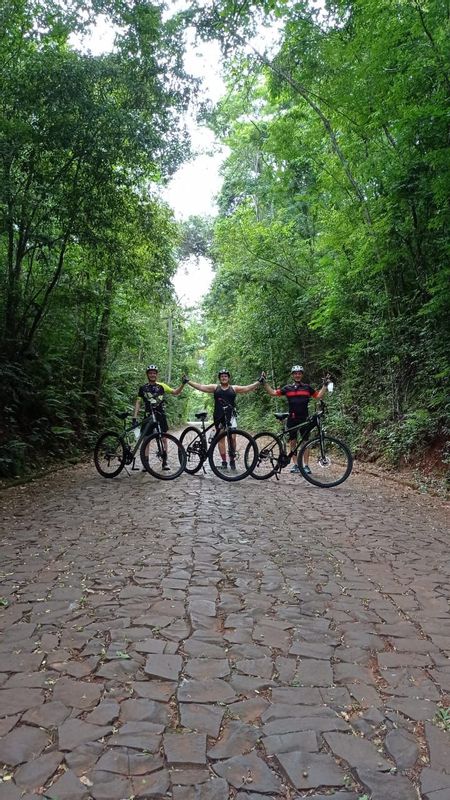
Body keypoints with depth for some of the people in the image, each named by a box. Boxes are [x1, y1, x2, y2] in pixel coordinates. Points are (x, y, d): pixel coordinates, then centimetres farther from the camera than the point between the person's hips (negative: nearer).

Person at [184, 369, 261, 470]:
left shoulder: (234, 388, 10)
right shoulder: (215, 387, 10)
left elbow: (247, 388, 5)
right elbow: (201, 387, 6)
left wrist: (259, 382, -2)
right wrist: (188, 381, 1)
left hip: (230, 416, -1)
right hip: (218, 416, 1)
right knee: (221, 439, 4)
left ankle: (232, 460, 3)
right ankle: (224, 461, 10)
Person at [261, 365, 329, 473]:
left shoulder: (307, 387, 7)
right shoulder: (287, 388, 6)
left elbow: (318, 396, 7)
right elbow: (273, 393, 2)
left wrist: (325, 385, 3)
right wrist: (264, 382, -2)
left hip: (304, 419, -1)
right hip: (292, 419, 1)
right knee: (292, 442, 4)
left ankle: (306, 465, 7)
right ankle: (295, 464, 13)